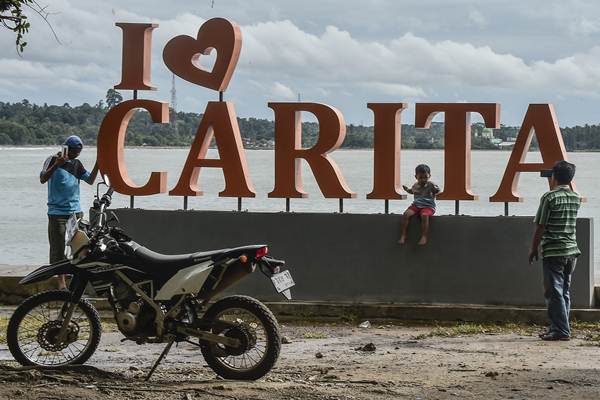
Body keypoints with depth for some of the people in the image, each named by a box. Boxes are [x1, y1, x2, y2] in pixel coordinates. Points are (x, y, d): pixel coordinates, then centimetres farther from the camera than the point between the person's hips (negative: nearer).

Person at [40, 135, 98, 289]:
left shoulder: (76, 164, 13)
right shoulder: (53, 160, -3)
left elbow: (90, 180, 11)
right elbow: (43, 179, -14)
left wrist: (97, 165, -3)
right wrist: (57, 164, -25)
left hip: (76, 211, 5)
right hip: (57, 212, -5)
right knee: (58, 248, -5)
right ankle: (61, 280, -1)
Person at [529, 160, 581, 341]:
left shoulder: (549, 197, -10)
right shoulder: (576, 198, 7)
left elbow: (540, 227, -9)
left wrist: (533, 249, 1)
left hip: (553, 251, -6)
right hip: (571, 251, 6)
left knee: (554, 293, -4)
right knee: (564, 292, 13)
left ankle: (561, 331, -7)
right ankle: (557, 327, 17)